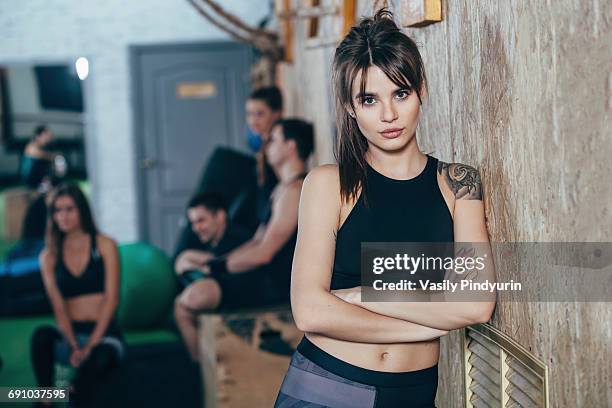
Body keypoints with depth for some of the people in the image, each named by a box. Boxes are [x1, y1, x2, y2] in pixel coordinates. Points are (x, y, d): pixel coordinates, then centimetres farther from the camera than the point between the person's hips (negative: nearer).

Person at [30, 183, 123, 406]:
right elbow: (58, 306, -1)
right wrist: (74, 346, -17)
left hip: (104, 333, -2)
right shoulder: (49, 256, 9)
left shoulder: (105, 246, 3)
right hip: (71, 335, 2)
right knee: (41, 335, -31)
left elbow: (111, 299, -4)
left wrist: (91, 345, -14)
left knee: (100, 360, -36)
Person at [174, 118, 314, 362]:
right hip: (268, 277, 11)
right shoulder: (283, 188, 18)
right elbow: (257, 242, 19)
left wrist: (220, 266, -9)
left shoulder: (294, 191, -16)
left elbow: (263, 253, -19)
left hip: (275, 284, -11)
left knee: (189, 300, -17)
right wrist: (215, 263, 8)